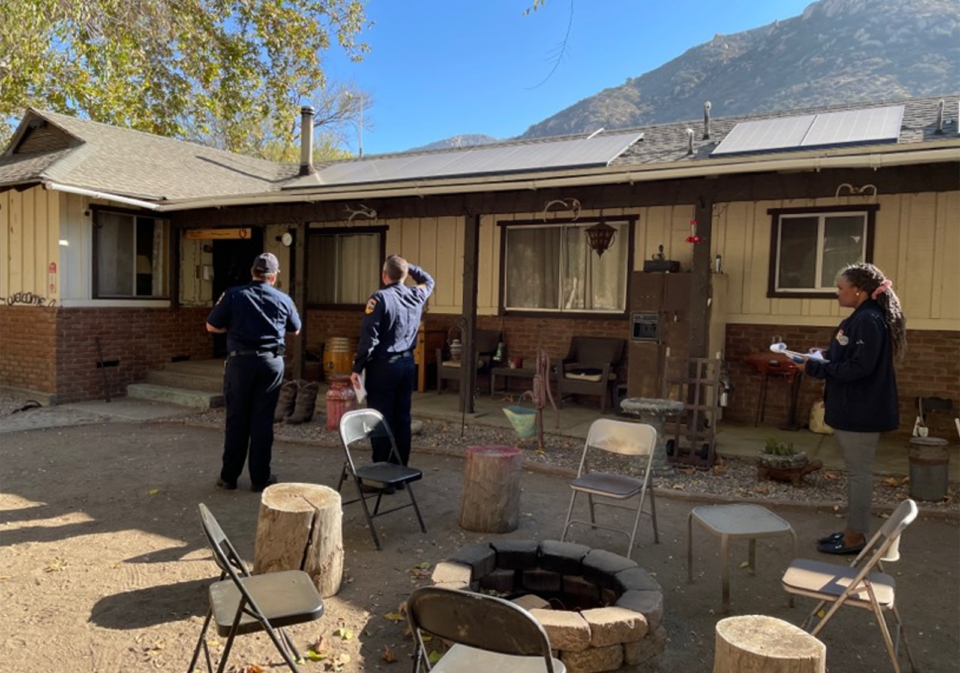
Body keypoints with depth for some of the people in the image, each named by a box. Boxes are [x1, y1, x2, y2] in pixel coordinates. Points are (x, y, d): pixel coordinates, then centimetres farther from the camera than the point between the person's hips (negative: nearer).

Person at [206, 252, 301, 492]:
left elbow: (212, 327, 3)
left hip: (240, 361, -1)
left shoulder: (233, 295, -4)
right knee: (263, 420, 5)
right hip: (271, 362, 1)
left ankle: (229, 476, 15)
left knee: (236, 419, 8)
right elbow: (295, 330, 16)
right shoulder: (283, 299, 1)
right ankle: (260, 478, 11)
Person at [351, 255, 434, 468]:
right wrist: (408, 266, 22)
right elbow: (428, 281, 30)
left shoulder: (380, 298, -12)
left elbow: (369, 337, -16)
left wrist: (357, 368, -11)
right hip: (407, 364, 6)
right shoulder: (417, 295, 5)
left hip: (383, 365, -6)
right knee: (402, 418, 11)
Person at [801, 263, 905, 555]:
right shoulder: (860, 319, 13)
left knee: (859, 472, 0)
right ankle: (853, 530, 27)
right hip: (854, 409, 10)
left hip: (861, 411, -10)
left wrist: (815, 367, -20)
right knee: (856, 471, 16)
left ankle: (855, 536, 11)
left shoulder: (869, 321, -19)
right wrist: (820, 357, 2)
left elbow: (859, 367, -24)